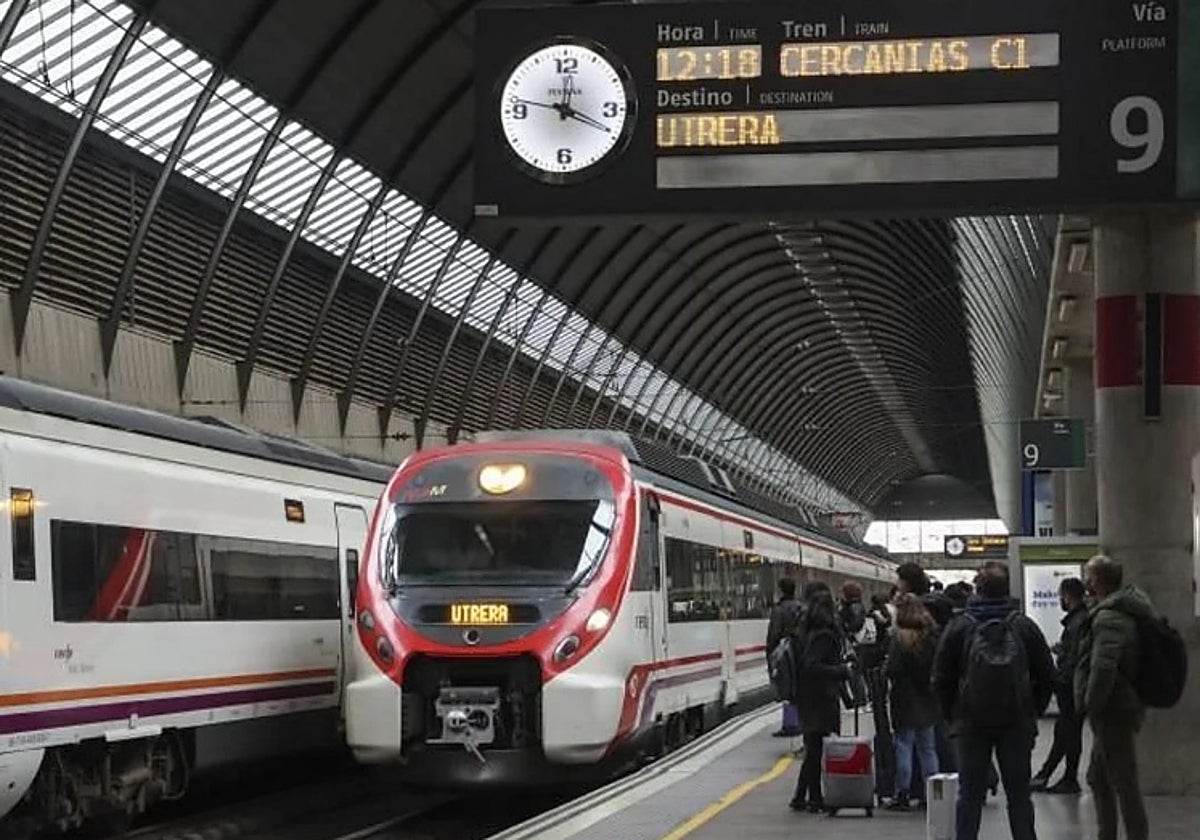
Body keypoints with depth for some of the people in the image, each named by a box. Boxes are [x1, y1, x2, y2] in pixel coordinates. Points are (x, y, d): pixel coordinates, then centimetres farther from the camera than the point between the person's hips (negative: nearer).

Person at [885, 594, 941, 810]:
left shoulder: (900, 640, -16)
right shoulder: (932, 637, 2)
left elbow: (893, 671, -18)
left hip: (906, 702, -6)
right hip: (927, 701, 6)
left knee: (904, 746, -1)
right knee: (928, 748, 12)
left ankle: (902, 794, 0)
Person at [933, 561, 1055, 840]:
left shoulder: (959, 628, -5)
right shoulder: (1025, 627, -2)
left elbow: (941, 679, -1)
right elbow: (1047, 676, 3)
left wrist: (953, 713, 11)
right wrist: (1034, 712, 13)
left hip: (972, 724, -1)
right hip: (1018, 723, 1)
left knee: (970, 795, 5)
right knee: (1019, 795, 7)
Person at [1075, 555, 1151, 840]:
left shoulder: (1109, 618, -20)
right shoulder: (1129, 612, 14)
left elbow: (1103, 667, -29)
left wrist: (1091, 705, -19)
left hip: (1113, 712, -11)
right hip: (1119, 710, 11)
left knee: (1124, 782, -7)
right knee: (1098, 778, 20)